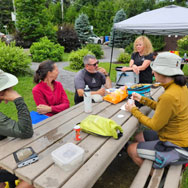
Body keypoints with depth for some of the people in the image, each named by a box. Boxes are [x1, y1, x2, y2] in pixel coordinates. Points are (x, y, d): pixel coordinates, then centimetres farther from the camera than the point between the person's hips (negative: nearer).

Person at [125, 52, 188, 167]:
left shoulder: (169, 96, -32)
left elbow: (154, 126, -21)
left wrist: (134, 110, -10)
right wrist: (142, 99, 10)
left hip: (175, 145, -9)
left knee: (132, 150, 1)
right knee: (139, 137, 18)